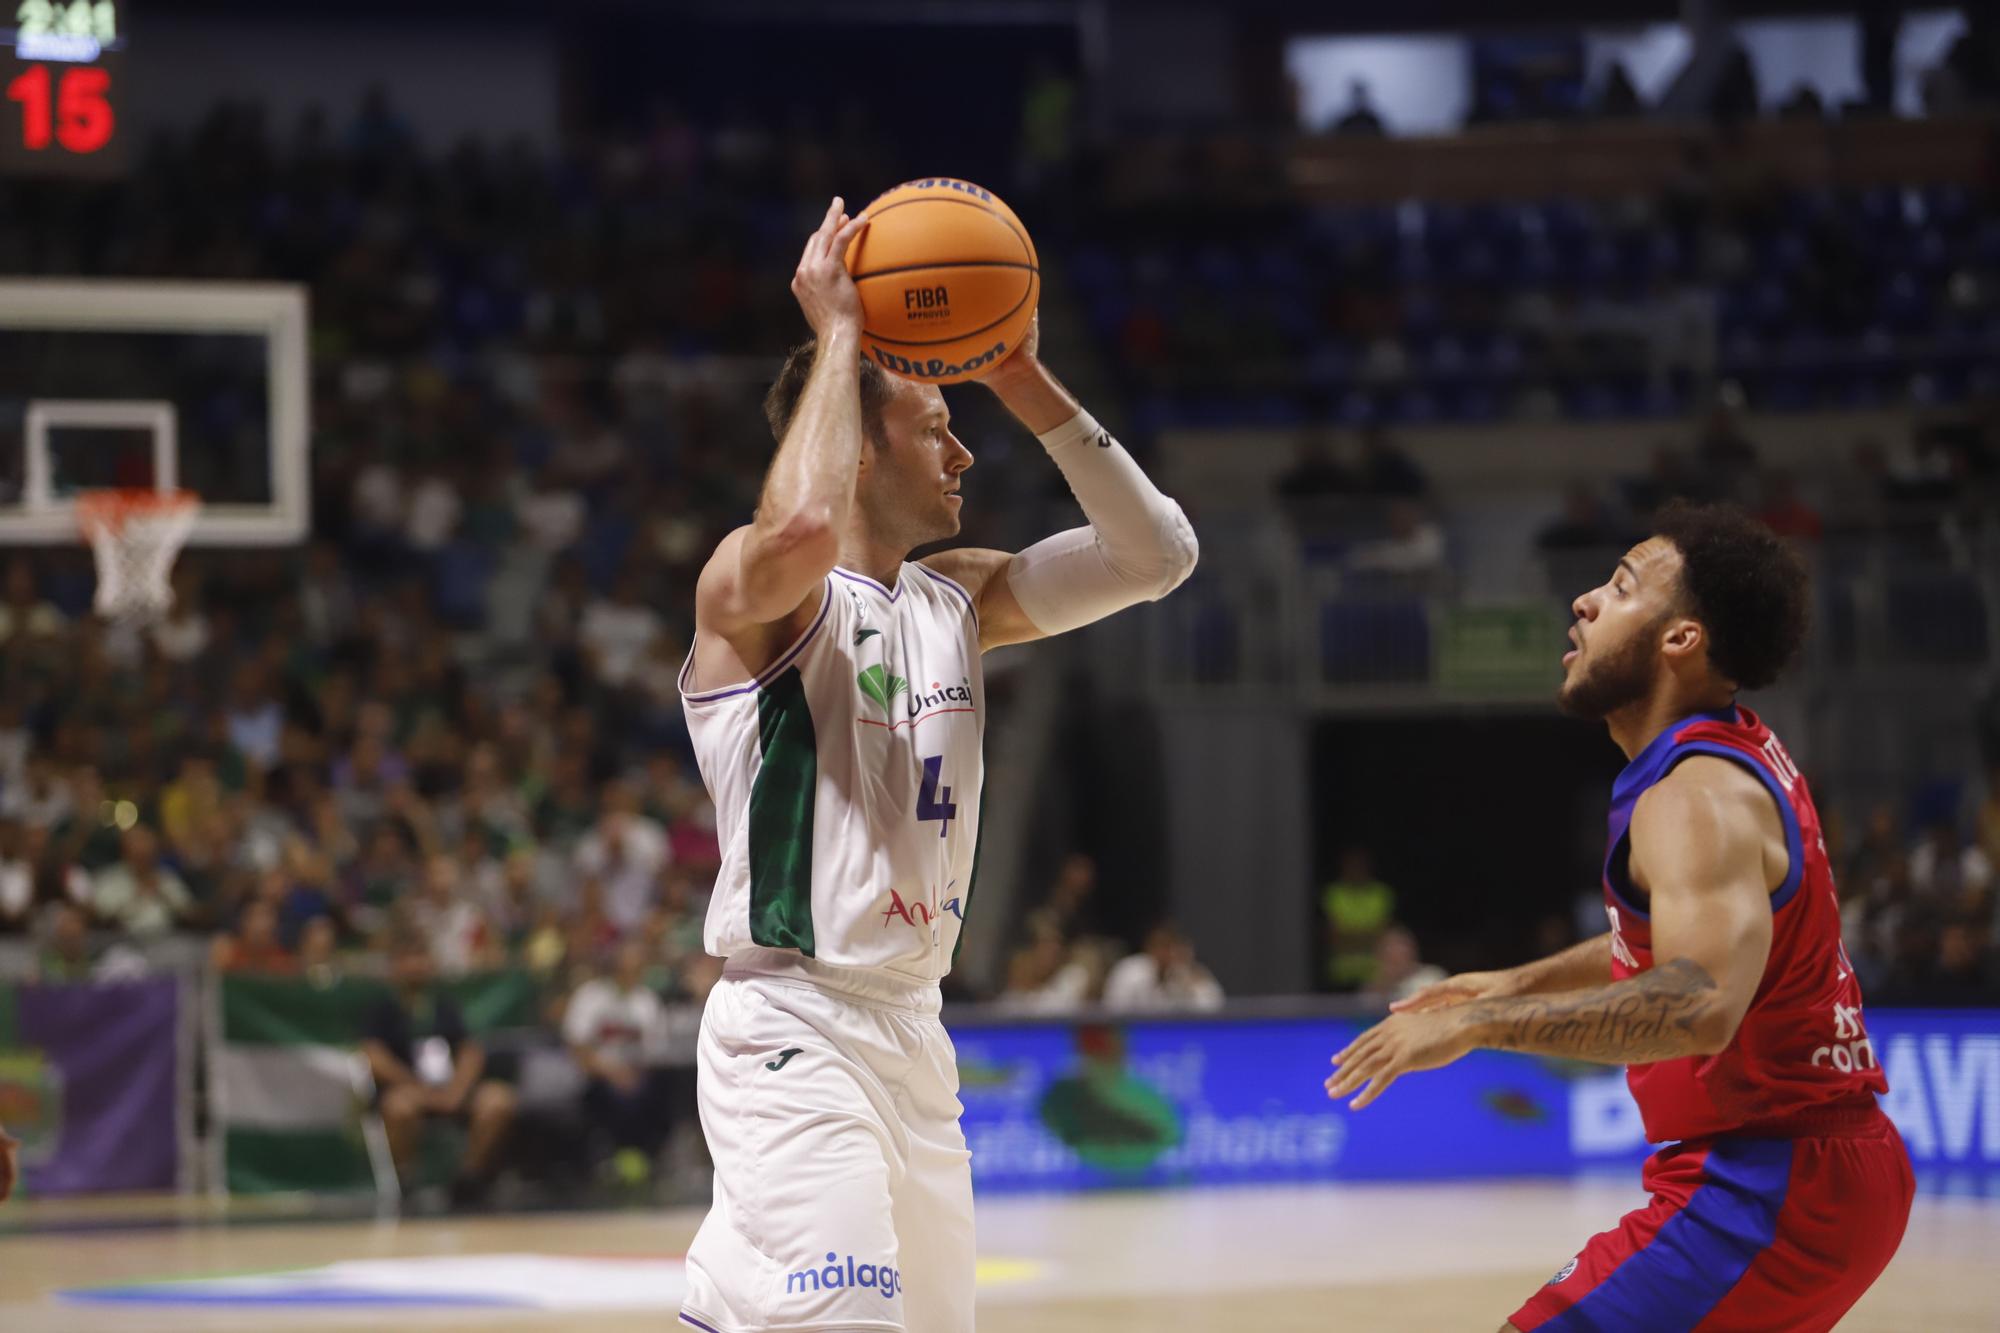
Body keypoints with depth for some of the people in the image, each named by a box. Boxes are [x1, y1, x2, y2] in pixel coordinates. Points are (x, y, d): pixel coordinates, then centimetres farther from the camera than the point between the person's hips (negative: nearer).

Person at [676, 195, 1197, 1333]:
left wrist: (1026, 382, 2)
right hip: (795, 1033, -8)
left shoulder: (955, 599, 14)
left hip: (913, 1028, 8)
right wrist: (839, 332, -21)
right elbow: (802, 529, -34)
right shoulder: (748, 588, -10)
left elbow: (1156, 555, 9)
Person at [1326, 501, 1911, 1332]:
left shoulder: (1701, 797, -19)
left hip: (1769, 1192, -11)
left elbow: (1698, 1006, -36)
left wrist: (1477, 1025, -31)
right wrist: (1518, 984, 28)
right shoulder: (1738, 758, 12)